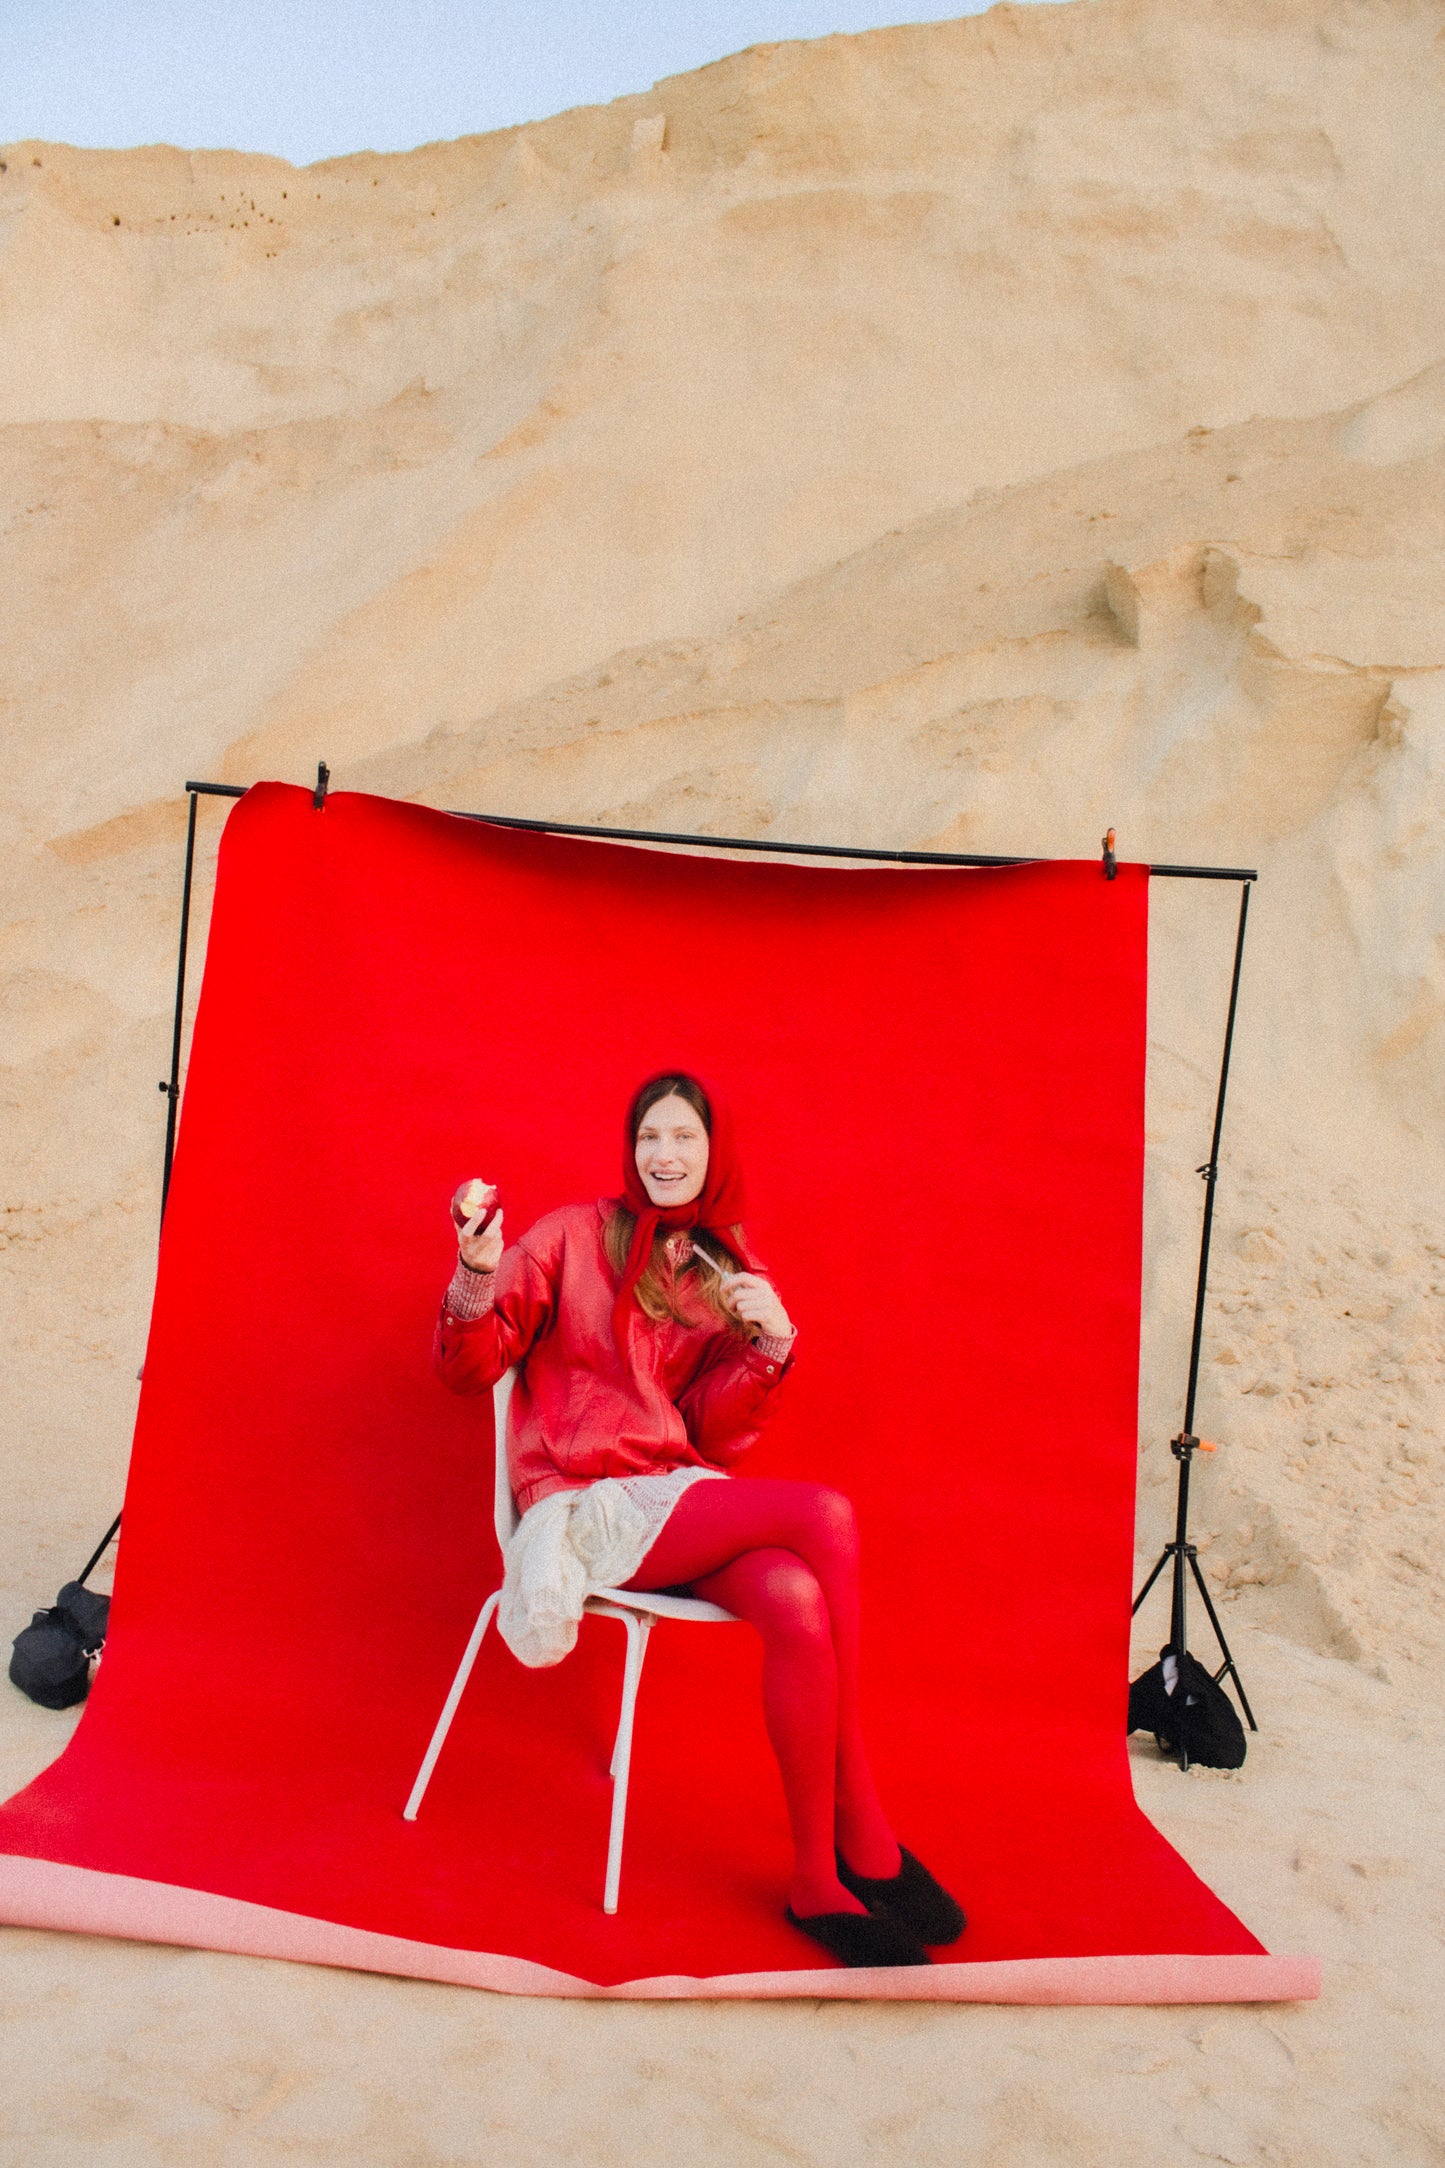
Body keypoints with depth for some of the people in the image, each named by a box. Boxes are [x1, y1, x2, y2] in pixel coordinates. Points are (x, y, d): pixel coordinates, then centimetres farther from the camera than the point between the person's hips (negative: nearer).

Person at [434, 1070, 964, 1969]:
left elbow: (714, 1434, 7)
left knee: (798, 1603, -31)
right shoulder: (577, 1235, 1)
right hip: (581, 1503, -4)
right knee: (828, 1517, -25)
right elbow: (470, 1368, -2)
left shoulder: (731, 1276, 14)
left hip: (683, 1497, 5)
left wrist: (771, 1345, -9)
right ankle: (866, 1841, -16)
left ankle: (820, 1879, -15)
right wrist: (480, 1271, -21)